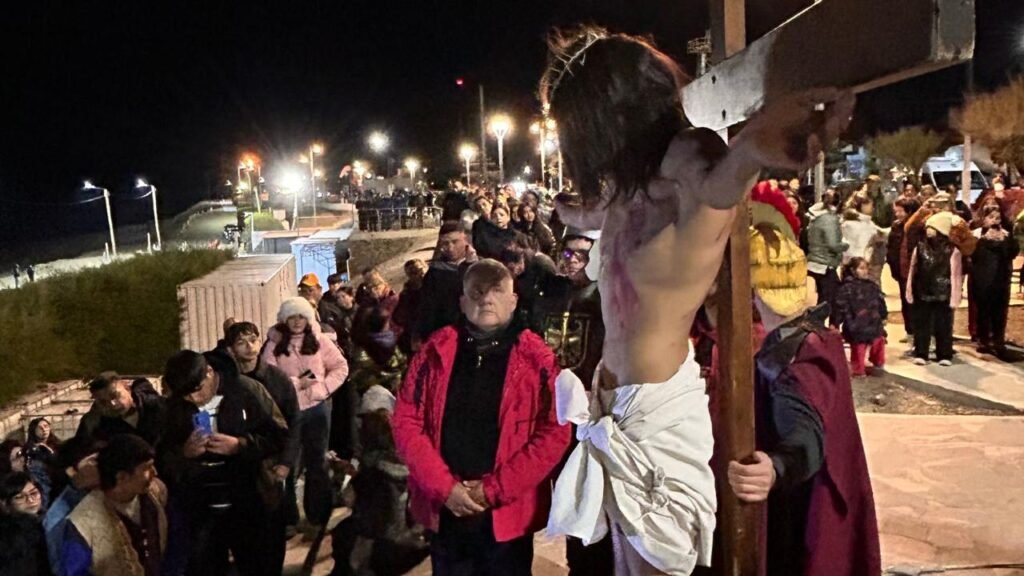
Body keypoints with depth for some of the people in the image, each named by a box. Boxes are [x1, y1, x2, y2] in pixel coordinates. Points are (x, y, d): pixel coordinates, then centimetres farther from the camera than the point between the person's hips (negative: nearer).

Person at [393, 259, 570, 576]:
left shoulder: (536, 359, -4)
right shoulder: (435, 351, 2)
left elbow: (554, 433, -9)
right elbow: (406, 421, 0)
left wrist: (495, 489, -13)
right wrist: (444, 487, -10)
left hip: (508, 513, -2)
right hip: (446, 510, 2)